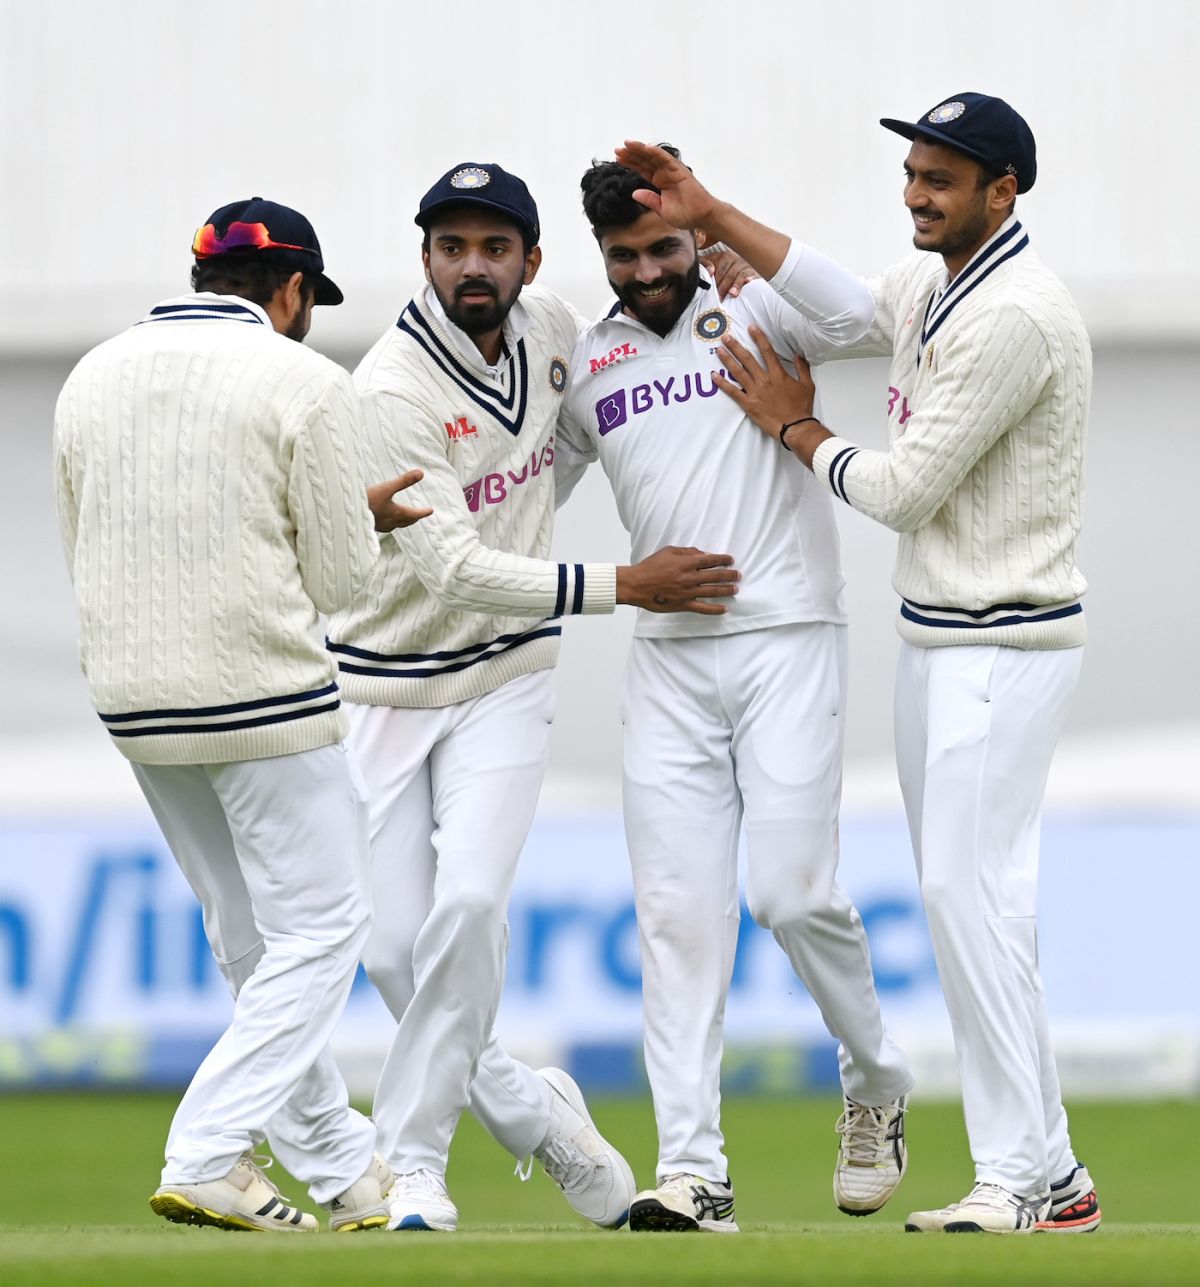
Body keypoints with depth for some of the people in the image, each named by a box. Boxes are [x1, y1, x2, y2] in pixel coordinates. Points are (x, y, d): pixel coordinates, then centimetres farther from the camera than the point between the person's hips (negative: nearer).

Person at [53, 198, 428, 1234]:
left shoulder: (92, 378, 10)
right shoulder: (303, 382, -8)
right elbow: (341, 577, -7)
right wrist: (363, 514, 16)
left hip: (135, 709, 7)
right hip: (266, 697, -7)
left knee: (254, 942, 16)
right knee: (320, 927, 1)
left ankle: (344, 1169, 20)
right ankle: (206, 1161, -12)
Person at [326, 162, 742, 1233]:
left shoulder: (547, 327, -3)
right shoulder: (393, 391, -22)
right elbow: (454, 570, -26)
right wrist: (627, 586, -26)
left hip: (506, 682, 3)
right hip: (384, 689, -3)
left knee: (469, 905, -18)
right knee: (396, 944, -5)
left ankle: (413, 1161, -9)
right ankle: (532, 1115, 18)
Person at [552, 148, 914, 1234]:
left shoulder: (751, 309, 0)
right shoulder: (586, 363, 13)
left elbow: (851, 312, -22)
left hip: (788, 644, -4)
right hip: (667, 660, 4)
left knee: (791, 892, -10)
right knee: (678, 912, -3)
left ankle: (878, 1084, 17)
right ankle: (693, 1170, -5)